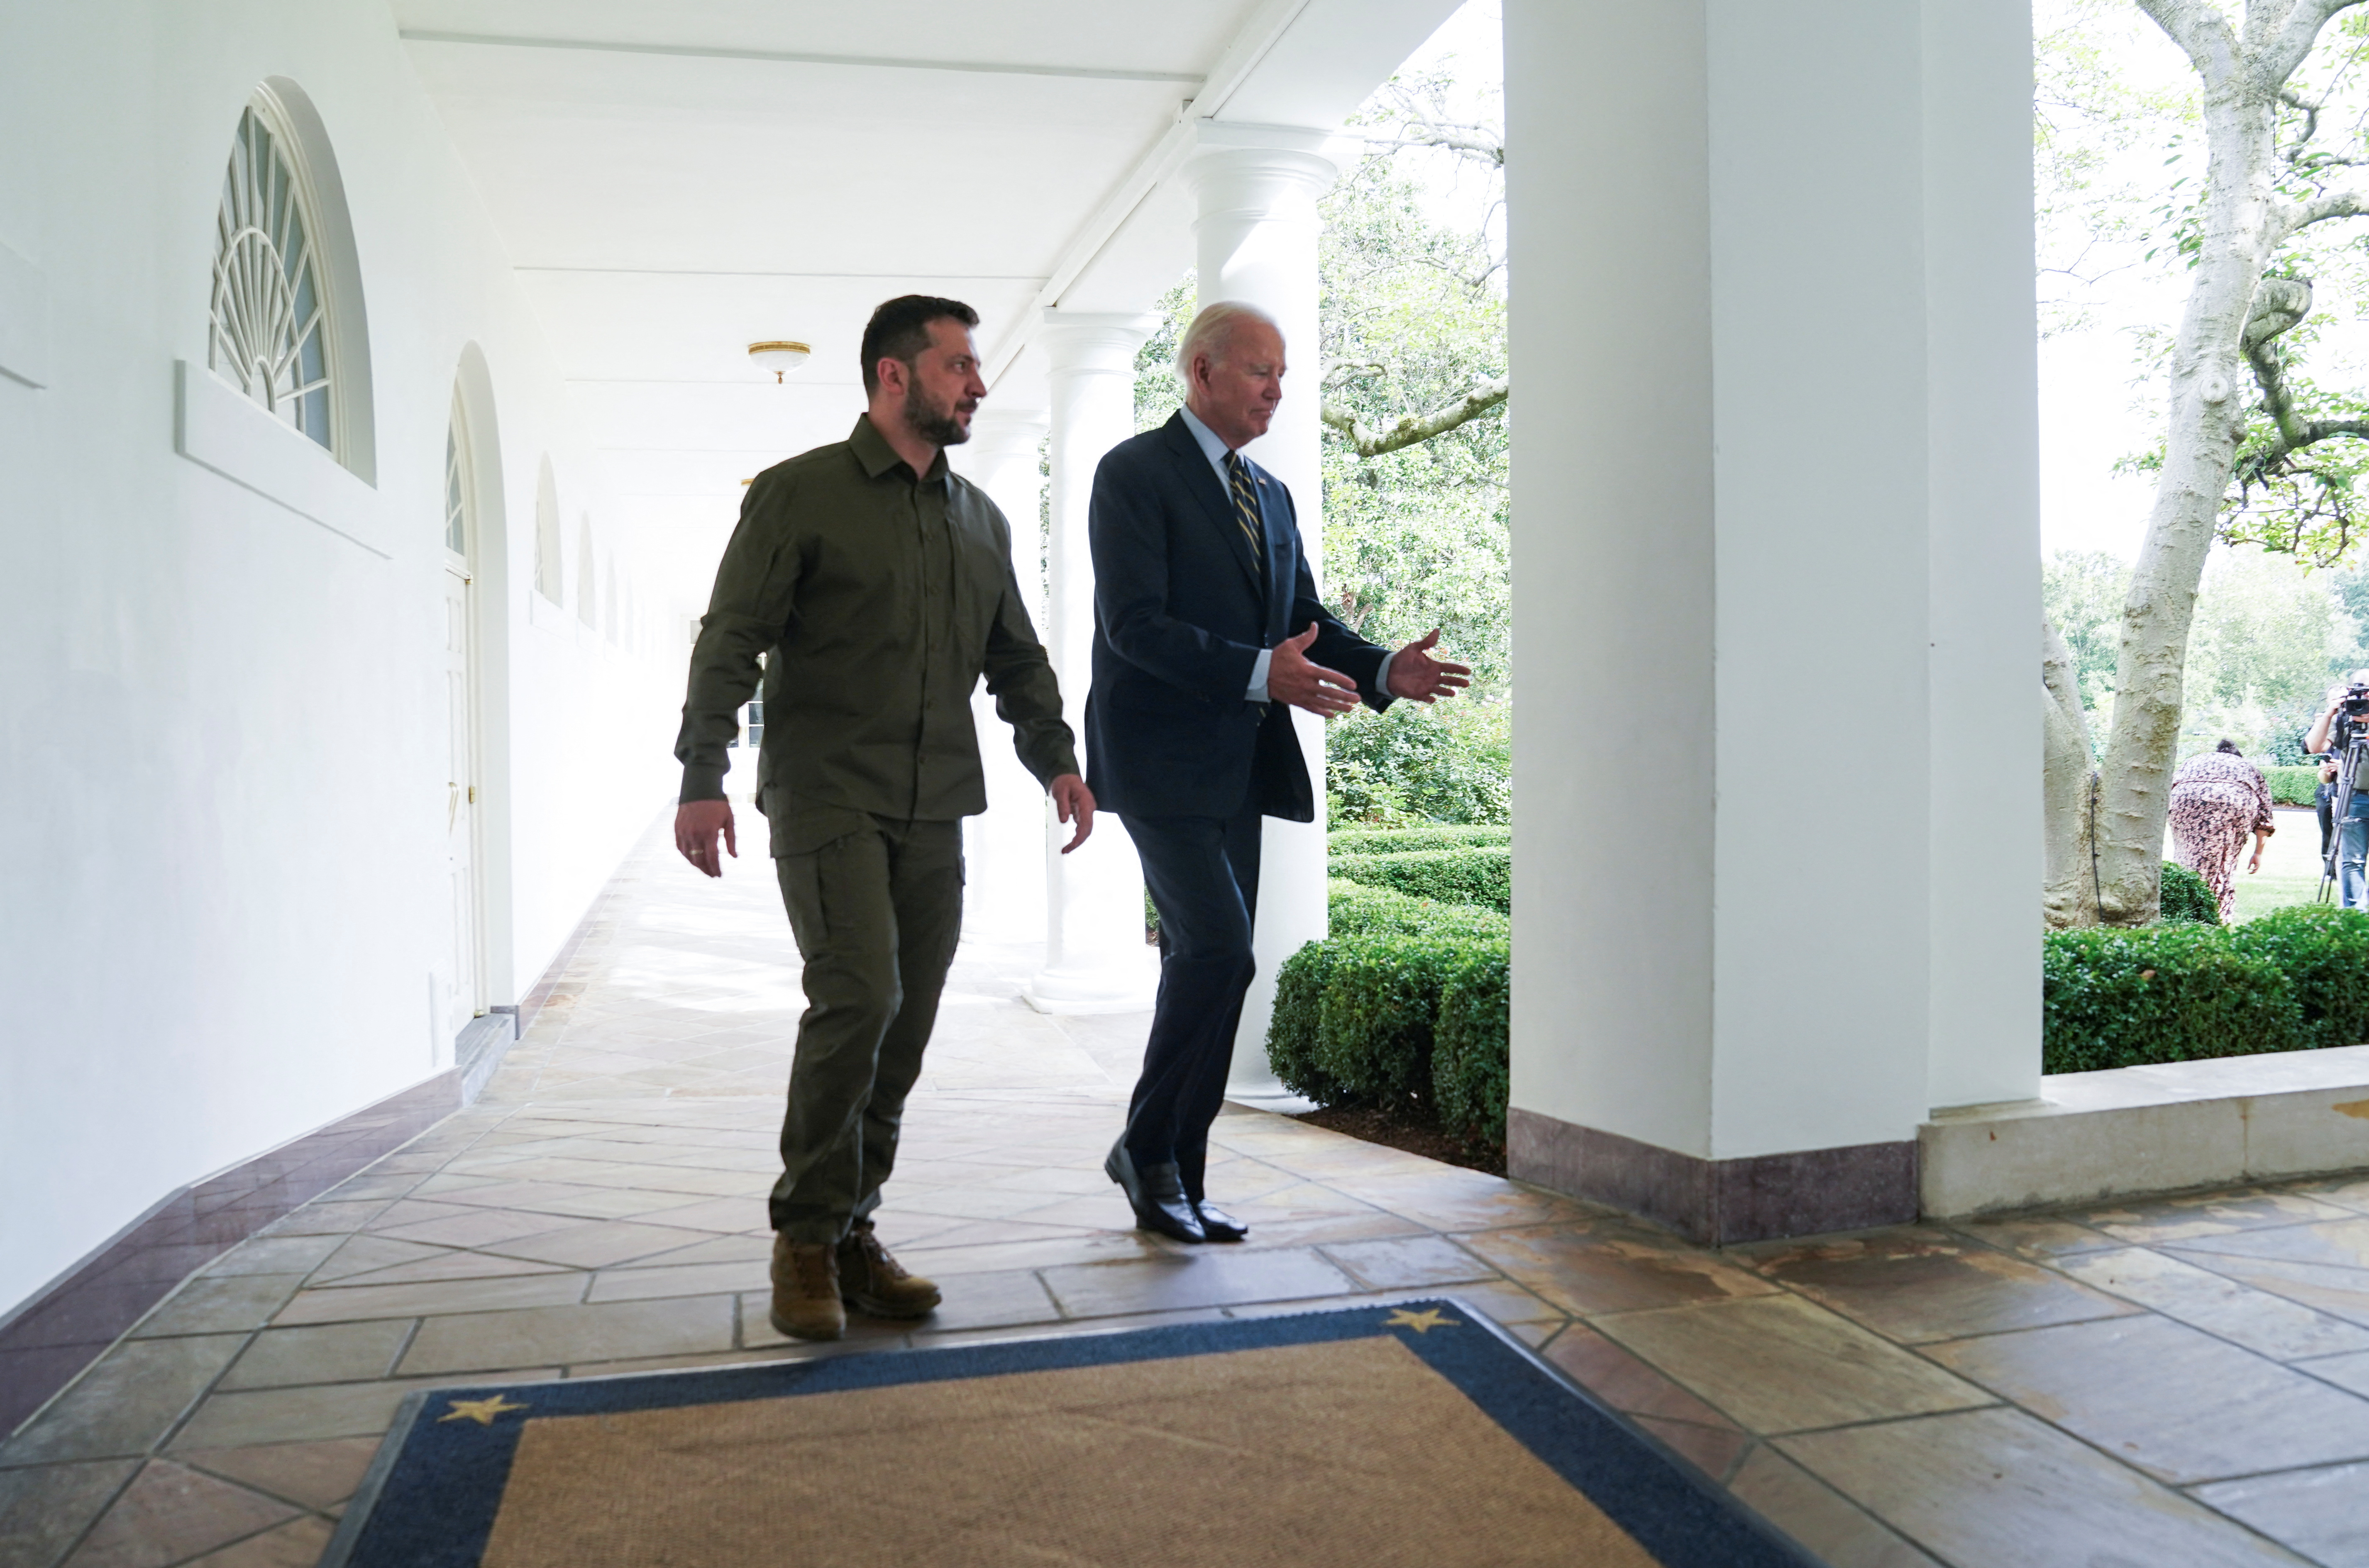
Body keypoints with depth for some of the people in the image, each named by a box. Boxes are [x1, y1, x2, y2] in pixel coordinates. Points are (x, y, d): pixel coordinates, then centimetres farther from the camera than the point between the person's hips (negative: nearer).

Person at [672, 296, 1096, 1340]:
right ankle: (806, 1236, -1)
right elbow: (732, 640, -5)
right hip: (827, 796, -5)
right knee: (859, 995, -18)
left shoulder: (982, 520, 18)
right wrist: (702, 777, -15)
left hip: (935, 811, 6)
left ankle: (850, 1234, 16)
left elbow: (1016, 658, 22)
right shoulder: (799, 494, 1)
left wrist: (1056, 758, 8)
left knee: (904, 1026, 3)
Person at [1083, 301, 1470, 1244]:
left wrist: (1384, 671, -4)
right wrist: (1260, 671, -27)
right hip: (1163, 762, -8)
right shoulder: (1135, 473, -6)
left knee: (1207, 963, 9)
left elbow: (1304, 621, 15)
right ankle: (1148, 1148, 4)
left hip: (1240, 767, 8)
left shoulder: (1271, 496, 18)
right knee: (1218, 950, -16)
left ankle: (1174, 1182, 18)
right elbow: (1136, 624, -17)